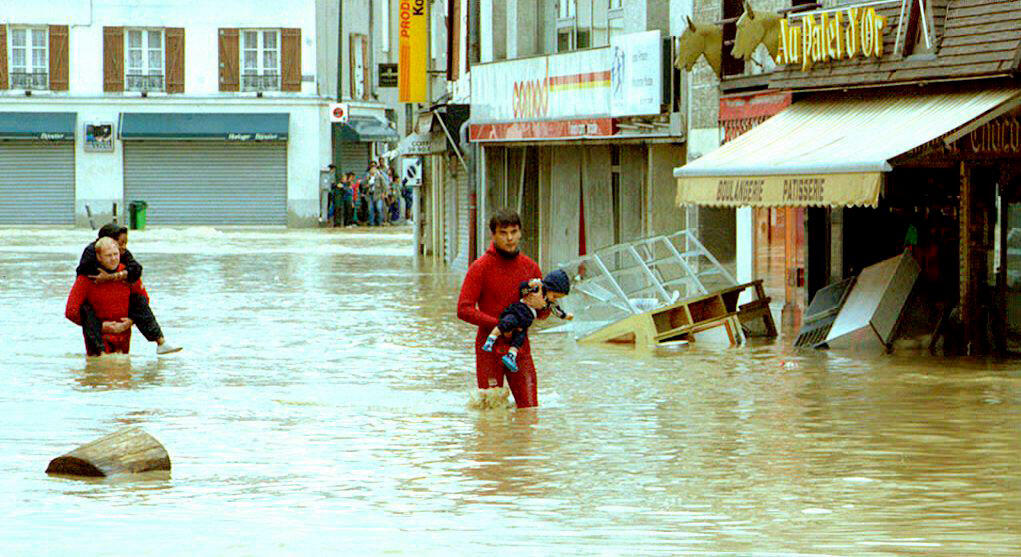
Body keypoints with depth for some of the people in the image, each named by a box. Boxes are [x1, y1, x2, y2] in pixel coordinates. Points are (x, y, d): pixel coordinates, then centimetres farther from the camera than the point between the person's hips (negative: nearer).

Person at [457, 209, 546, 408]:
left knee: (530, 410, -1)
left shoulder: (530, 266, 7)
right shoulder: (480, 267, -6)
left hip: (520, 348, 3)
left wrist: (541, 305, -11)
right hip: (490, 348, -3)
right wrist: (499, 324, -20)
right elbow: (464, 310, -12)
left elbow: (544, 314, 14)